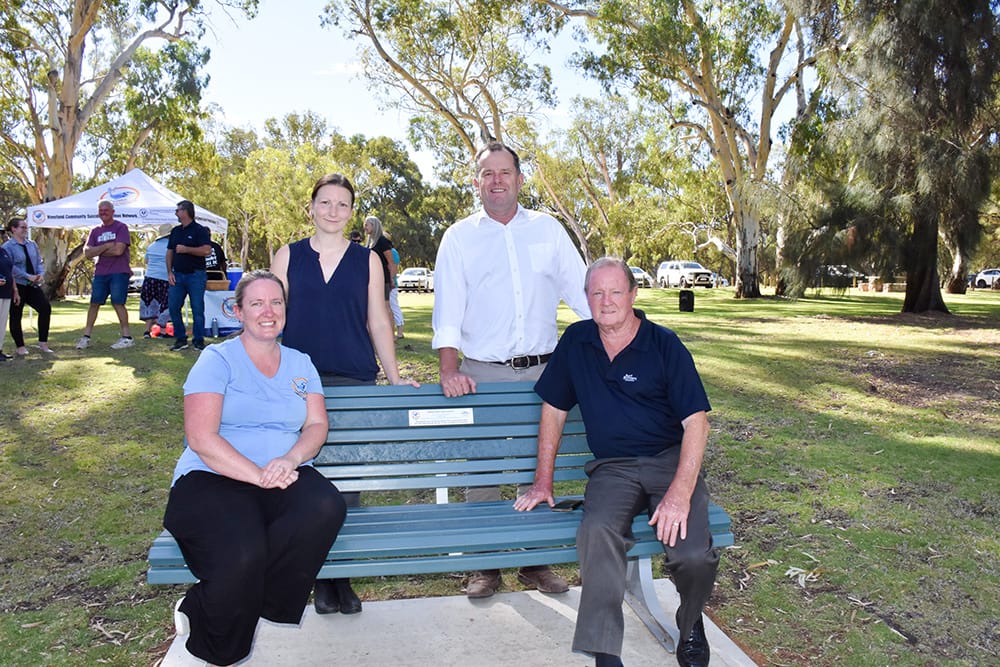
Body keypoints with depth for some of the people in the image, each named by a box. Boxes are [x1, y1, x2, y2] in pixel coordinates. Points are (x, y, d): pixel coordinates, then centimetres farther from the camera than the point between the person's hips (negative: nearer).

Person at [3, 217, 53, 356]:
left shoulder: (32, 244, 12)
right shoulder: (7, 247, -7)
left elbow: (39, 261, 12)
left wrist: (41, 274, -7)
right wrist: (28, 276, -21)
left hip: (33, 285, 5)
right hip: (17, 286, -5)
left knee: (45, 308, -5)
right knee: (16, 315, 3)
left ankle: (43, 343, 4)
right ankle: (20, 347, 12)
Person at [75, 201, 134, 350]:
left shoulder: (121, 227, -2)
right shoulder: (95, 231, 14)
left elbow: (118, 250, -14)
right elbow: (87, 252, 3)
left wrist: (98, 251, -2)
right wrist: (107, 246, -10)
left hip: (119, 272, -5)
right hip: (100, 272, 5)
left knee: (118, 303, -8)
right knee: (94, 303, 6)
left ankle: (127, 337, -1)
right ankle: (86, 336, 12)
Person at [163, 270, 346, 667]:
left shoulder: (300, 364, 19)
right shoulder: (217, 359, 4)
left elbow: (317, 425, 9)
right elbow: (201, 438, -8)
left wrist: (290, 459, -13)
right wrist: (258, 475, -18)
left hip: (284, 478, 4)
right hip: (213, 480, -4)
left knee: (326, 507, -31)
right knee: (242, 554, -36)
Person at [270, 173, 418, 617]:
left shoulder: (367, 260, 8)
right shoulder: (288, 256, 8)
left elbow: (379, 323, 9)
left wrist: (394, 376, 4)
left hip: (355, 380, 0)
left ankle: (344, 576, 15)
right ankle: (321, 576, 15)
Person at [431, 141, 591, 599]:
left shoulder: (547, 229, 9)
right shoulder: (459, 237, 6)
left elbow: (581, 290, 7)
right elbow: (447, 309, -2)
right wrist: (449, 368, -14)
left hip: (543, 371, 2)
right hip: (483, 373, -1)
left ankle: (536, 563, 23)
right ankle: (485, 566, 18)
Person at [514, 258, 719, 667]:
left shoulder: (664, 345, -3)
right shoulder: (575, 342, 8)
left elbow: (696, 422, -7)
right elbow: (554, 409, 15)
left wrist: (679, 493, -19)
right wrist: (543, 482, 13)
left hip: (670, 460, -1)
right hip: (612, 468, 2)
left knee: (693, 555, -24)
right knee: (597, 532, -32)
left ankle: (691, 625, 11)